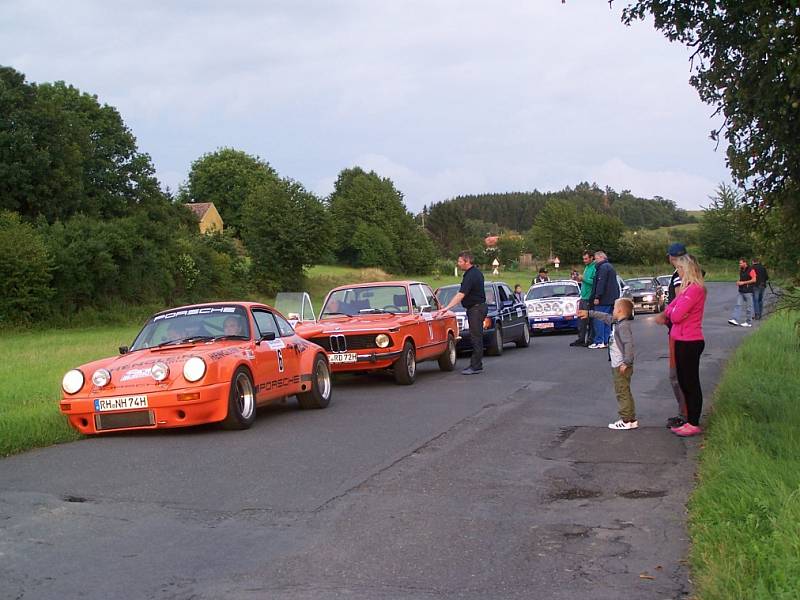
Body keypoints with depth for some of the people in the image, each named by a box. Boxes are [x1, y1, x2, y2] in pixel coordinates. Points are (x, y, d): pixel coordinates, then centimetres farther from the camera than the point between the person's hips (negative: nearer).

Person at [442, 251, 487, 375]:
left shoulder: (471, 276, -20)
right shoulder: (476, 272, 13)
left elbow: (461, 295, -28)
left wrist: (447, 308, -32)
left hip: (476, 308, -11)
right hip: (478, 307, 11)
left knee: (476, 337, -9)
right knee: (476, 337, 13)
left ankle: (475, 366, -9)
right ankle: (477, 364, 17)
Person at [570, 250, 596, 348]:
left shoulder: (594, 268, -13)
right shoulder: (586, 267, 17)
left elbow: (594, 282, -22)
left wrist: (584, 279, -20)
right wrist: (581, 280, 11)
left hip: (589, 298, -9)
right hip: (583, 297, 9)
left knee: (589, 320, -4)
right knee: (581, 319, 11)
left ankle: (590, 340, 2)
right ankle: (581, 339, 17)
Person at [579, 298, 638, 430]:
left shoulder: (624, 326, -19)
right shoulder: (616, 322, 11)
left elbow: (629, 344, -27)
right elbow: (604, 317, 27)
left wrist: (626, 362, -28)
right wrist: (589, 313, 33)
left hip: (621, 366, -10)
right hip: (617, 365, 10)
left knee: (622, 392, -5)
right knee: (624, 393, 15)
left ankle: (626, 420, -1)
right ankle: (631, 419, 21)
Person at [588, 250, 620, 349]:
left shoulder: (603, 267, -12)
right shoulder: (610, 266, 21)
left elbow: (601, 283, -21)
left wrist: (597, 297, -22)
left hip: (603, 300, -10)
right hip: (611, 299, 10)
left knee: (599, 320, -8)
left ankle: (599, 342, -10)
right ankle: (606, 341, 12)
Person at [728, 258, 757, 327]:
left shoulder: (750, 270, -11)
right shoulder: (741, 270, 14)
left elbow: (754, 280, -16)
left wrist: (743, 282, -17)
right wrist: (738, 282, 5)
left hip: (748, 291, -8)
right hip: (741, 291, 8)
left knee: (748, 307, 0)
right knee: (738, 305, -2)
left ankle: (748, 322, 6)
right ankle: (735, 320, -8)